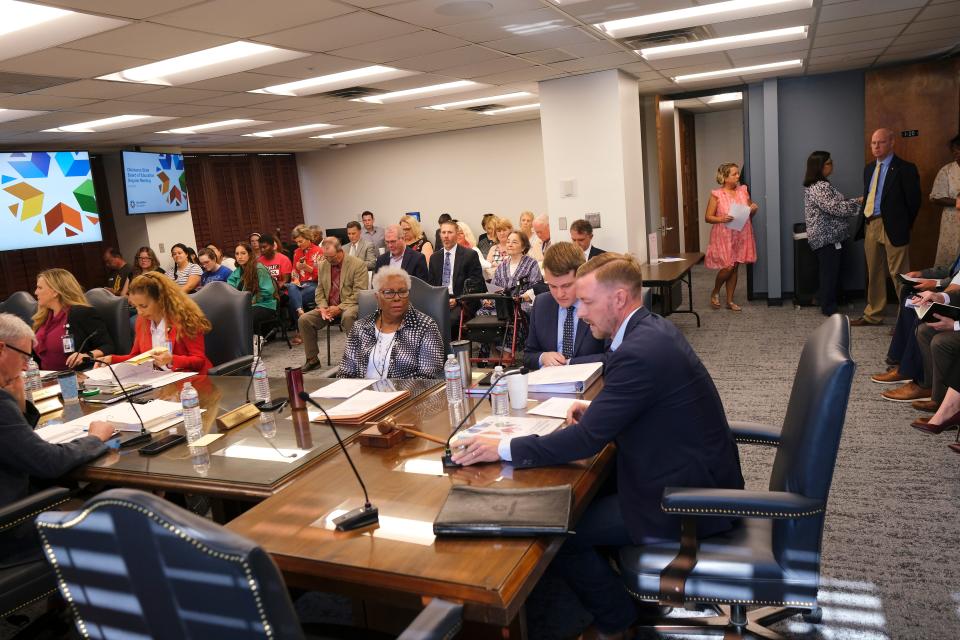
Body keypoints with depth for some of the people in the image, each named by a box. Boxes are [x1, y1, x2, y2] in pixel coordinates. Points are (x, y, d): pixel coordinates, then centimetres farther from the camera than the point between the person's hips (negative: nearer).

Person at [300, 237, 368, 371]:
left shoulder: (358, 264, -7)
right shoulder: (323, 265, 11)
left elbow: (359, 293, -12)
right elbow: (319, 291, 16)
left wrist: (339, 308, -19)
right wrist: (323, 307, -5)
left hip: (349, 305, -5)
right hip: (329, 306, 6)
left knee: (348, 317, -40)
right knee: (304, 319, -15)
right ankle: (312, 360, -2)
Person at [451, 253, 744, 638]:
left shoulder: (639, 352, -27)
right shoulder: (652, 329, 3)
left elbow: (587, 439, -25)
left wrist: (502, 449, -20)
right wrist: (596, 408, 2)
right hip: (697, 473, 10)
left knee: (562, 531, -5)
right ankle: (630, 588, 30)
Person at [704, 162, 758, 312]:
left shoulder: (743, 191, 6)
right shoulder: (716, 195, -7)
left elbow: (750, 214, 17)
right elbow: (707, 217, -6)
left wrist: (753, 209, -5)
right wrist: (721, 219, -23)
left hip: (741, 236, 5)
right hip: (724, 236, -4)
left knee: (735, 267, 8)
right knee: (727, 267, -10)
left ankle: (730, 300, 18)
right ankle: (715, 292, 18)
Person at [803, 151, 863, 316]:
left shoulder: (816, 185, 13)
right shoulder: (820, 187, -19)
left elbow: (833, 205, 20)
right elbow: (836, 208, -24)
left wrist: (852, 201, 12)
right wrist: (858, 201, -15)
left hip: (825, 236, 10)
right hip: (828, 237, -10)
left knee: (828, 271, 16)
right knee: (830, 271, -2)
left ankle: (825, 301, 24)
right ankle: (829, 307, 7)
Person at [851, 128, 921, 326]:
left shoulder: (905, 168, -7)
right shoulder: (869, 168, 14)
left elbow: (913, 200, -5)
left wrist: (904, 225, -3)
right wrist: (866, 223, 10)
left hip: (893, 228, -7)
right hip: (870, 226, 7)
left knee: (899, 275, -4)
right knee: (874, 273, 15)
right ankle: (873, 315, 26)